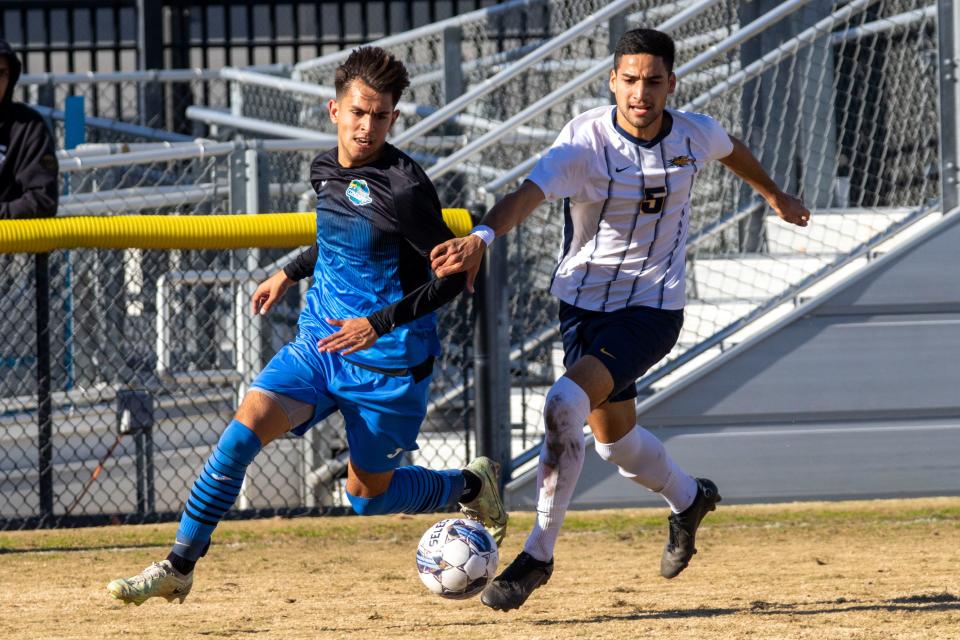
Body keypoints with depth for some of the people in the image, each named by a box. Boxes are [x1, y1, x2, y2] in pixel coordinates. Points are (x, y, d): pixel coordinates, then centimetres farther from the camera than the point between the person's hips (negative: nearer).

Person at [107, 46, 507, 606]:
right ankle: (179, 569, -10)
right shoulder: (326, 170, 4)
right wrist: (291, 273, 25)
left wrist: (380, 324, -23)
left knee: (369, 496, 7)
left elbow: (454, 275, -17)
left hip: (389, 362, -6)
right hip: (320, 341, 6)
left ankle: (472, 485, 36)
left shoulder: (404, 188, -20)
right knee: (243, 430, -14)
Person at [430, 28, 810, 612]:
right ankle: (689, 499, 53)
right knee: (614, 438, 19)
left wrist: (775, 195, 36)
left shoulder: (695, 135, -9)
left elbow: (732, 150, 16)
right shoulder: (586, 140, -19)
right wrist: (482, 237, -56)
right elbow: (529, 193, -35)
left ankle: (538, 555, -15)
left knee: (567, 405, -25)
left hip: (653, 308, -2)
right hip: (584, 302, 2)